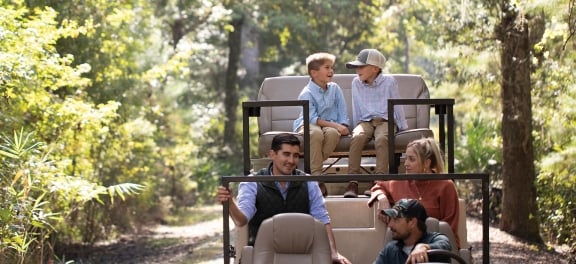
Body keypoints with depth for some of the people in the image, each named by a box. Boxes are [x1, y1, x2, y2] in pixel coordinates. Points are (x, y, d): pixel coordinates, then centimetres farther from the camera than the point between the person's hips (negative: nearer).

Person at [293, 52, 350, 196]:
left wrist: (343, 126, -11)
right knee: (316, 133, -39)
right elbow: (312, 118, -17)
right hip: (307, 125, -4)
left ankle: (313, 167, -23)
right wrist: (335, 125, -24)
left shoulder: (335, 88, 7)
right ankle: (316, 175, -34)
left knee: (333, 133, -33)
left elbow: (342, 111, 9)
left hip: (329, 125, 4)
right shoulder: (306, 93, -10)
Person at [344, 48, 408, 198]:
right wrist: (356, 127, 16)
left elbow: (397, 106, 8)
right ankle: (352, 182, -39)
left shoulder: (389, 82, 3)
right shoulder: (356, 83, 11)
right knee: (357, 137, -34)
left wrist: (403, 128, 9)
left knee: (381, 139, -38)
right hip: (365, 121, 2)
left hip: (386, 120, -2)